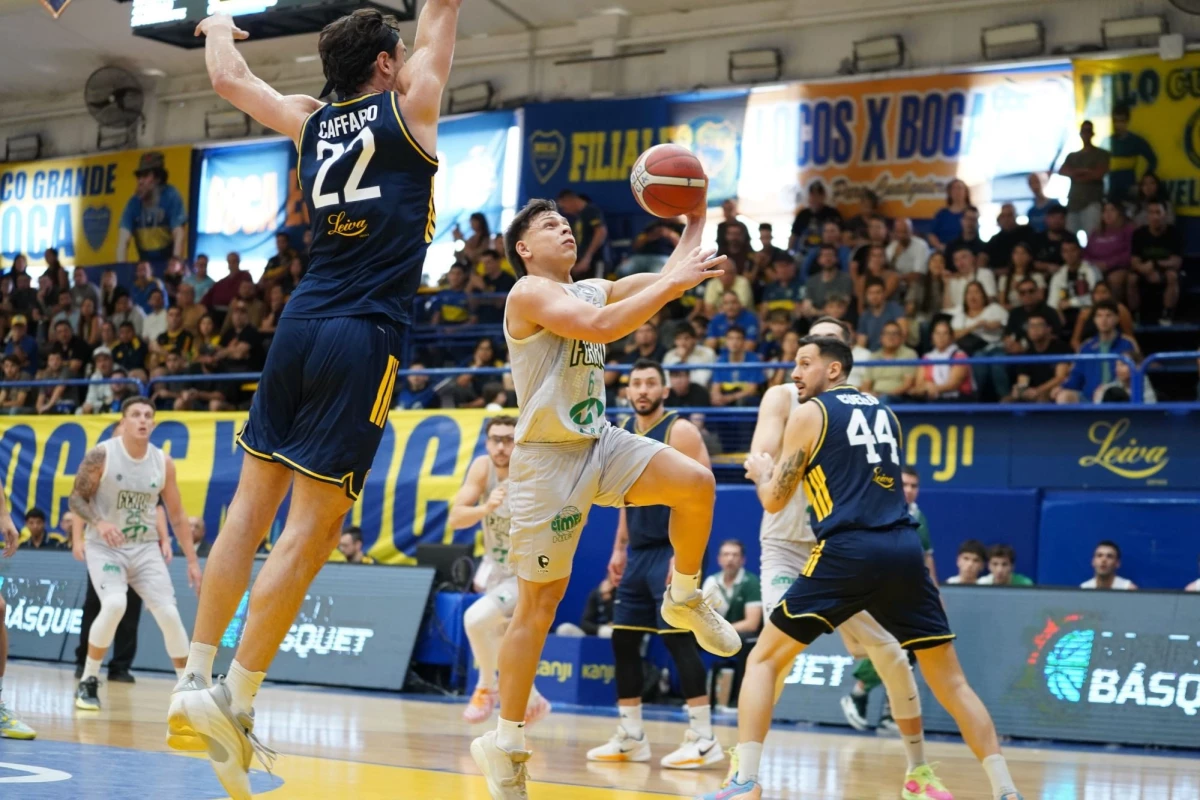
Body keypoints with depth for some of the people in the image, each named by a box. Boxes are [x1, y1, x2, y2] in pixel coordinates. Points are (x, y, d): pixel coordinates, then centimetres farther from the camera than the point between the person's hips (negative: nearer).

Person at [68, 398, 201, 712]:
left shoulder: (163, 462, -2)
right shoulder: (102, 455, -12)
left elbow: (177, 515, 6)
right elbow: (76, 499, -8)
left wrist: (192, 560, 3)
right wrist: (99, 522, -28)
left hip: (145, 548, 3)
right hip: (105, 546, -3)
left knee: (169, 614, -7)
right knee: (114, 604, -28)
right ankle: (88, 682, -9)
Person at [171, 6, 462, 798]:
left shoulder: (310, 120, 14)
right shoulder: (409, 107, 2)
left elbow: (229, 79, 28)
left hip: (300, 324, 6)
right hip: (363, 338, -6)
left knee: (253, 504, 10)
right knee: (311, 531, -6)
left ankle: (197, 677, 9)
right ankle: (235, 700, -10)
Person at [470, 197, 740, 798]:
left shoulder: (594, 290, 14)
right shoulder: (530, 292, -11)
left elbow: (666, 281, 14)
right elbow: (601, 327, -27)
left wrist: (694, 224, 11)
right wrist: (674, 283, -25)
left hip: (601, 444, 7)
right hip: (547, 457, -7)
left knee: (696, 484, -18)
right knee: (539, 600, -4)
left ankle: (684, 600, 8)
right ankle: (504, 744, 7)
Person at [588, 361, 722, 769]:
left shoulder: (680, 431, -11)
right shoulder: (624, 433, 12)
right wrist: (620, 547, 16)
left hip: (672, 552, -8)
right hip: (638, 552, 8)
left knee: (678, 638, -12)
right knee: (623, 638, 8)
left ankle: (703, 739, -7)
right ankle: (631, 736, 17)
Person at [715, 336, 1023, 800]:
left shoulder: (808, 414, 6)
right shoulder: (883, 412, 22)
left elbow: (775, 501, 6)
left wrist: (761, 471, 28)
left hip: (849, 553, -5)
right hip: (905, 549, 5)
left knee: (764, 661, 7)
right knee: (951, 681, 12)